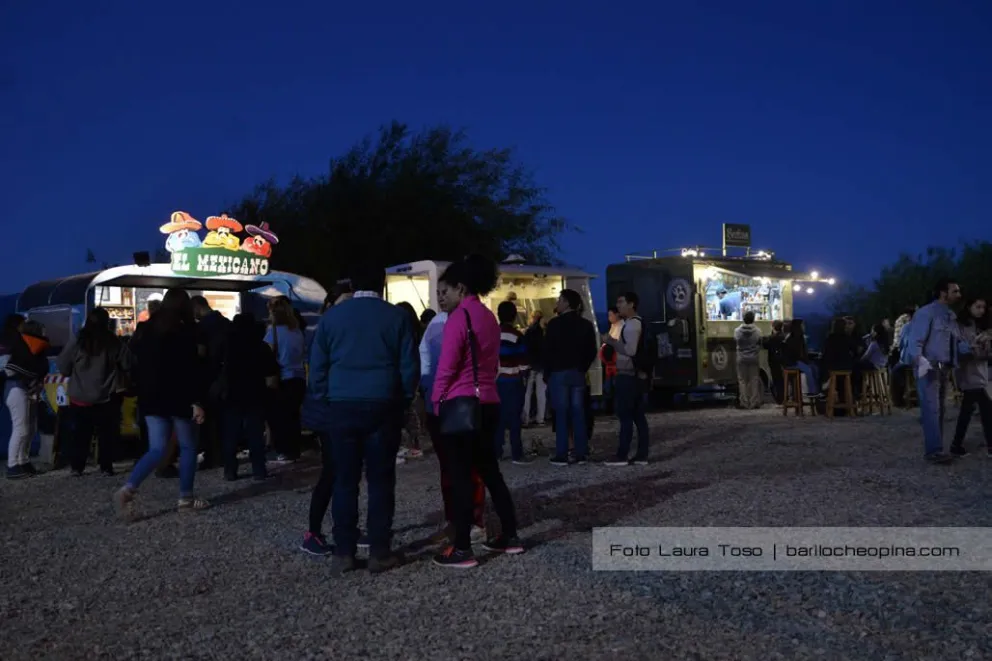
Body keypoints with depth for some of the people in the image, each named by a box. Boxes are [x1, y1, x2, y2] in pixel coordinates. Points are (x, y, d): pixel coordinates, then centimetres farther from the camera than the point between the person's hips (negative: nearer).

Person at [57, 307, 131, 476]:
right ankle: (106, 467, 6)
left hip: (80, 399, 1)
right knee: (107, 434, 8)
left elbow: (62, 367, 1)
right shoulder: (114, 343, -9)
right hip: (106, 399, -1)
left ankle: (76, 467, 16)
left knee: (80, 434, 13)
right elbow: (128, 364, 0)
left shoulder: (76, 342, -6)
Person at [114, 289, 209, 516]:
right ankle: (186, 499, 9)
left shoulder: (148, 329, 11)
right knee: (188, 447, 7)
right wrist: (197, 401, -14)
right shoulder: (185, 332, -8)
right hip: (178, 398, -6)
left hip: (152, 397, 6)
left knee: (156, 449, 6)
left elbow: (139, 363, 15)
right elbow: (192, 369, -15)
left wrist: (144, 395, 20)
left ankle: (128, 489, -14)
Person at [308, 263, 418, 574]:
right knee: (380, 480, 4)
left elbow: (317, 366, 7)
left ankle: (343, 553, 9)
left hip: (342, 407, 1)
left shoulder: (331, 316, 6)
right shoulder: (397, 316, 2)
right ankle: (379, 553, 7)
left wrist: (324, 400, 15)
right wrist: (402, 400, 12)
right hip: (383, 406, -1)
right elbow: (410, 366, 0)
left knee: (345, 481, 6)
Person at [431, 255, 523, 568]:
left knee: (460, 475, -3)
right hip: (488, 403, 8)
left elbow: (446, 365, -13)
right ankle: (510, 536, 21)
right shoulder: (489, 317, 15)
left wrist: (437, 400, -3)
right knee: (489, 469, 16)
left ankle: (462, 550, 0)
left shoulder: (459, 316, -10)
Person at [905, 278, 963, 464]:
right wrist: (920, 361, -30)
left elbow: (956, 342, 18)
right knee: (932, 409, -12)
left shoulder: (951, 316, 17)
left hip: (944, 368, 8)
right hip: (928, 368, -8)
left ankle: (936, 448, 17)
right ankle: (934, 450, -13)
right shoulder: (926, 313, -8)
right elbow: (915, 341, -17)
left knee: (939, 410, 11)